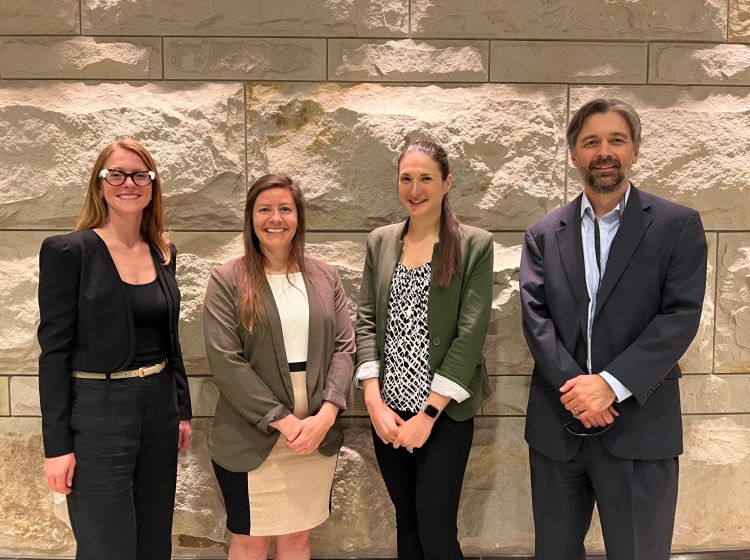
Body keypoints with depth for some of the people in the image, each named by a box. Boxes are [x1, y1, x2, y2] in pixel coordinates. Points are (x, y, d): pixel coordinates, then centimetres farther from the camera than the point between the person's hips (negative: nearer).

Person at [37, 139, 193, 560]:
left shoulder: (164, 252, 8)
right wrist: (57, 444, -11)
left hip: (160, 407, 6)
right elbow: (54, 350, -10)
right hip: (98, 414, -5)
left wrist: (183, 410, 12)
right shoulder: (68, 251, -9)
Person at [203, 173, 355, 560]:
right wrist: (283, 421, -15)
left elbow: (344, 347, 2)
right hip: (251, 439, -3)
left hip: (318, 435, 3)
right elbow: (225, 361, -12)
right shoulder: (227, 280, -5)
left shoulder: (325, 277, 6)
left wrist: (326, 414, -12)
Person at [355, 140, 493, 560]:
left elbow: (471, 334, -11)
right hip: (388, 411, 4)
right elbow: (366, 321, 4)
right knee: (407, 521, 17)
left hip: (444, 413, -4)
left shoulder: (475, 245, -6)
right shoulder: (380, 241, 7)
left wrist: (428, 414, -14)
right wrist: (374, 400, -7)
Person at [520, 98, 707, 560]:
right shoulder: (543, 235, 7)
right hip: (557, 425, 3)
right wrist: (573, 388, -16)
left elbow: (681, 316, -9)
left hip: (639, 428, -2)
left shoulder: (678, 226, 0)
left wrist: (610, 384, -19)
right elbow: (536, 318, -2)